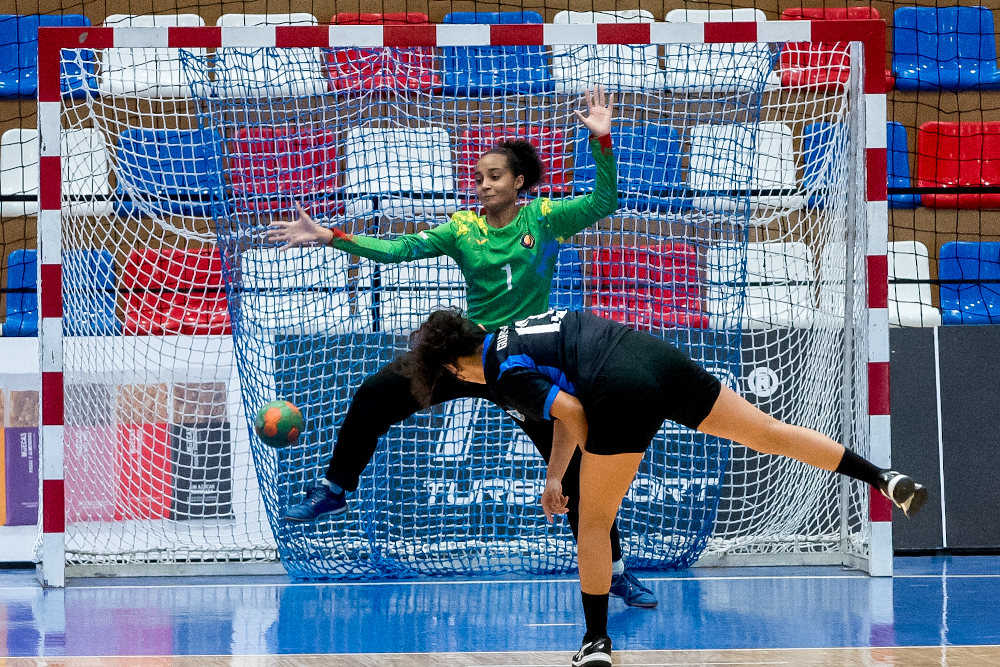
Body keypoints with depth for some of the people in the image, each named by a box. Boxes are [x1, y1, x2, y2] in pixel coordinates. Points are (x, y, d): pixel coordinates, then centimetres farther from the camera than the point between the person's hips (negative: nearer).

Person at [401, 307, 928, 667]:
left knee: (595, 523, 9)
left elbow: (571, 412, -7)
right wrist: (555, 475, 27)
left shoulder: (504, 378, 1)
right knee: (770, 433, 13)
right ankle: (883, 479, 9)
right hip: (657, 355, 8)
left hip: (622, 393, -8)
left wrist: (591, 464, 11)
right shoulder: (514, 334, 28)